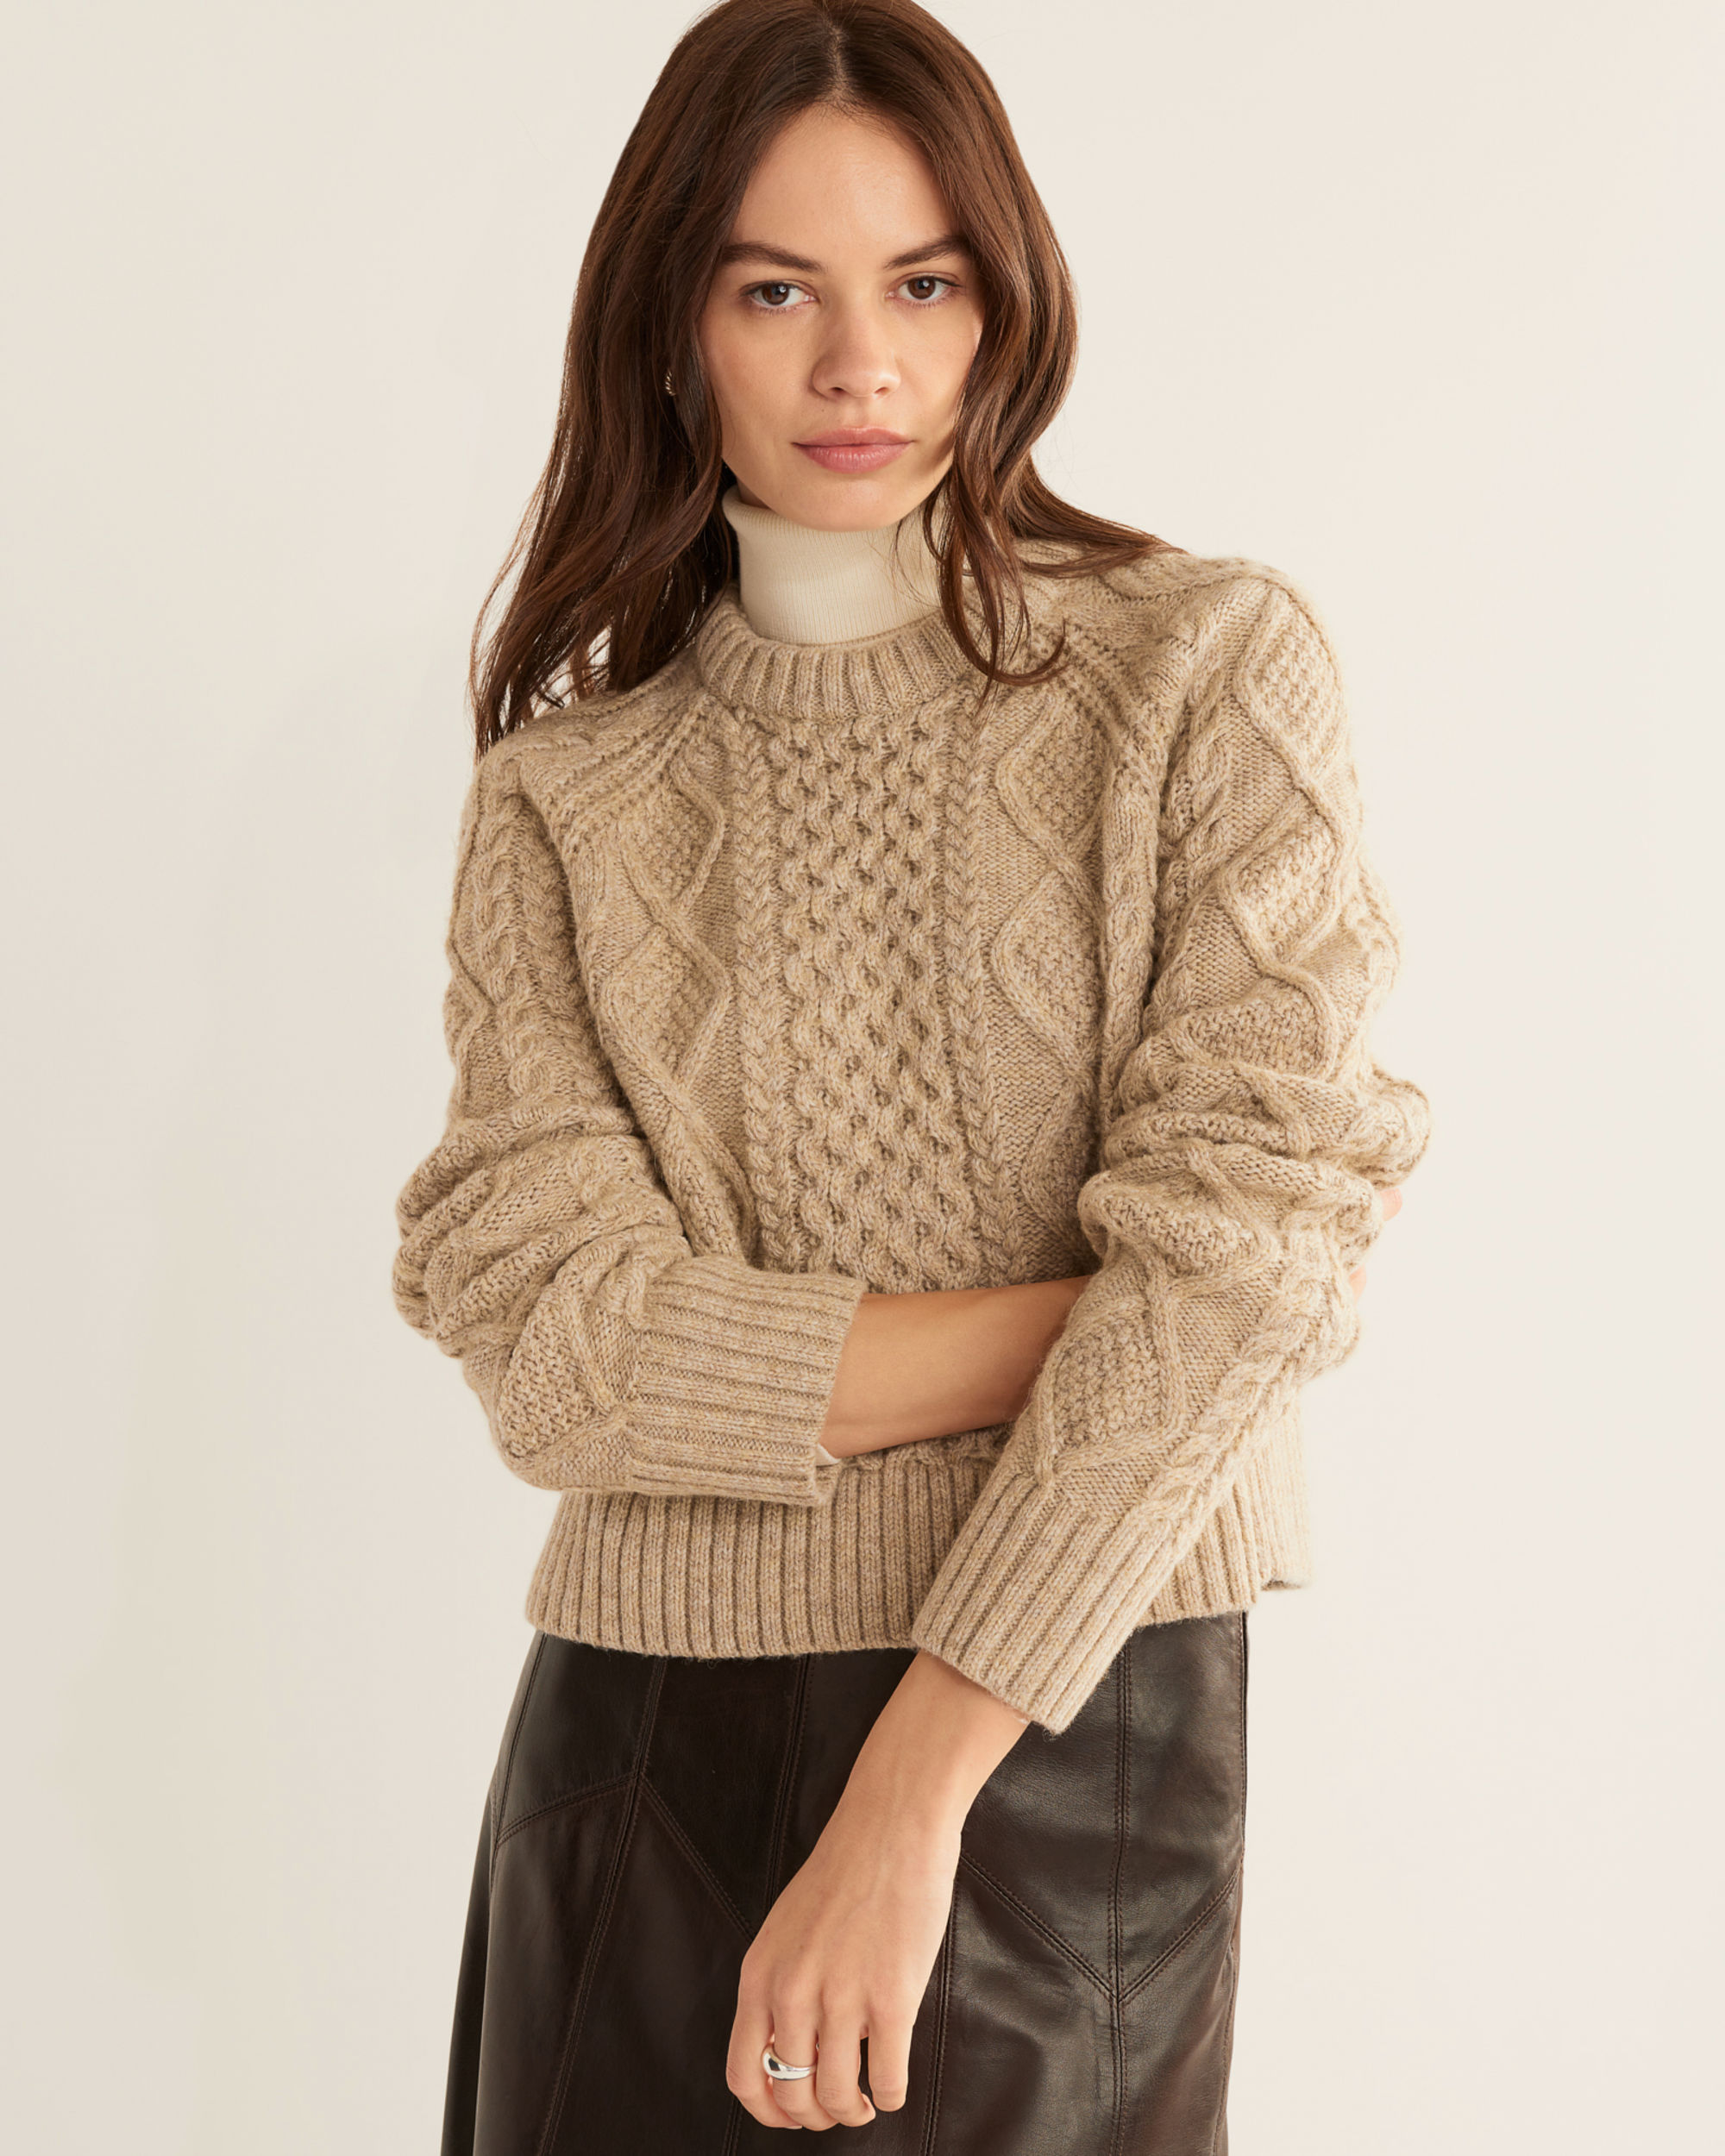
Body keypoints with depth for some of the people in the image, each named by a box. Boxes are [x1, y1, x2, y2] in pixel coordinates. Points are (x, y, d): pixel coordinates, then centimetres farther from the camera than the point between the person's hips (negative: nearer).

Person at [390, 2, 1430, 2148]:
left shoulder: (1207, 667, -2)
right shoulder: (567, 783, 5)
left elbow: (1247, 1242, -12)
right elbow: (551, 1327, -7)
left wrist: (911, 1797, -17)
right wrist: (1084, 1325, -14)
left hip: (1071, 1711, -2)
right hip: (645, 1729, 2)